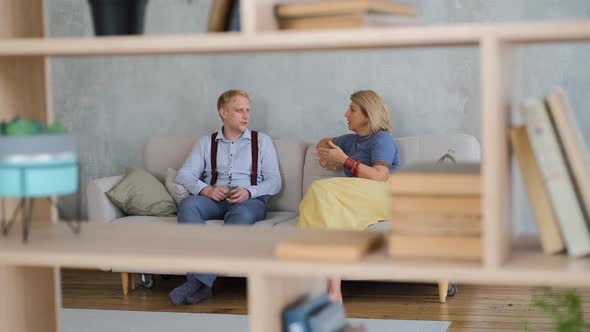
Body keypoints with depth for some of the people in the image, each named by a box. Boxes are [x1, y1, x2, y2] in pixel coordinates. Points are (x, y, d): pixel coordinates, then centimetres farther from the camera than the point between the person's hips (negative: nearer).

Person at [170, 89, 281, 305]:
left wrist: (249, 192, -14)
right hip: (214, 199, 2)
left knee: (241, 214, -38)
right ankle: (200, 276, -43)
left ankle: (199, 281, -43)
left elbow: (274, 182, 6)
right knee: (188, 205, -32)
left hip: (249, 201, -2)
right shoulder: (206, 143, 19)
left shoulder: (262, 141, 15)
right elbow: (183, 175, 8)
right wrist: (205, 189, -13)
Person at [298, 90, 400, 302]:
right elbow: (324, 142, 50)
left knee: (323, 191, -31)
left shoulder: (382, 139, 4)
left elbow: (380, 177, -12)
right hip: (356, 201, 7)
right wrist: (324, 155, 24)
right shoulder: (352, 140, 30)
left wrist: (344, 159, -6)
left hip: (382, 197, -7)